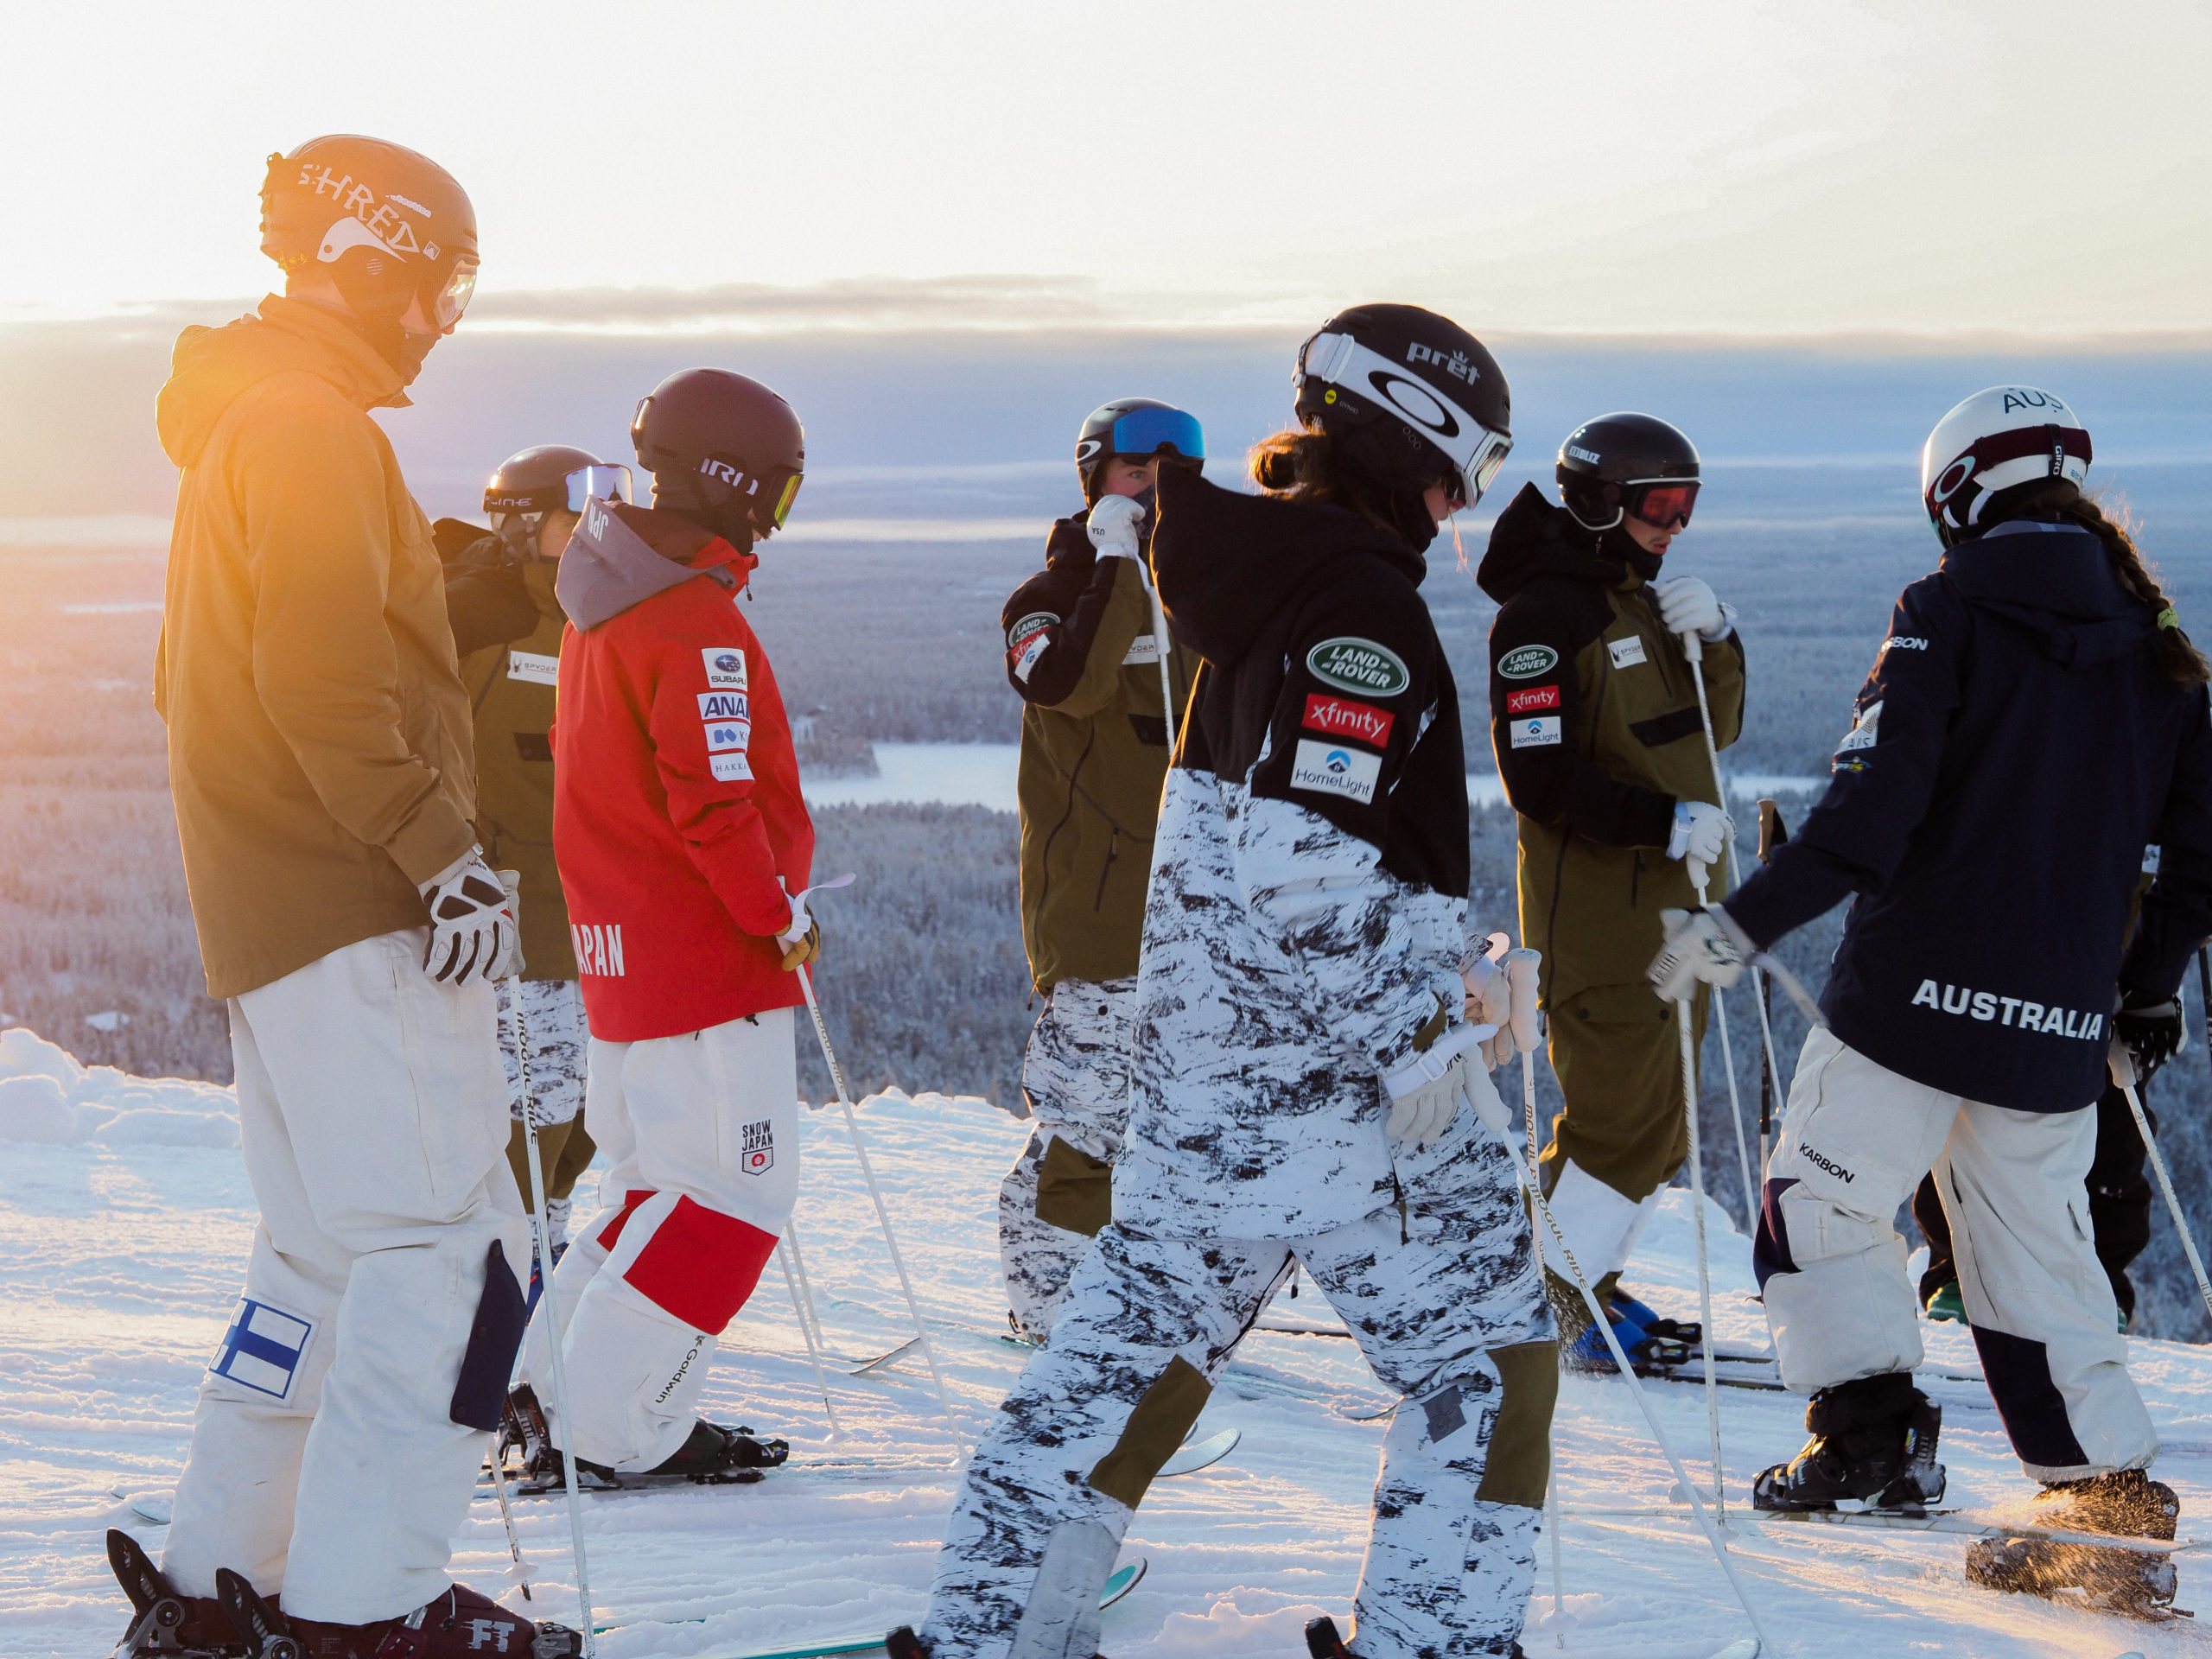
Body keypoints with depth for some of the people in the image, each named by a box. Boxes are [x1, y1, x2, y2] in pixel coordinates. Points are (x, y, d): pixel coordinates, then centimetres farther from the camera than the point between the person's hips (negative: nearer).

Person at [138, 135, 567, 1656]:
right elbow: (322, 680, -21)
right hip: (358, 913, -10)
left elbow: (195, 678, 26)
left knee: (331, 1251, 15)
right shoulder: (310, 423, -11)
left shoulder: (240, 420, 21)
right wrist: (444, 850, -21)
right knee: (453, 1244, -10)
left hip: (274, 912, 10)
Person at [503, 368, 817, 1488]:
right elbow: (715, 803, -23)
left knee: (667, 1177, 18)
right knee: (734, 1193, -3)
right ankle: (615, 1431, -3)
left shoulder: (604, 602, 13)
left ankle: (552, 1390, 18)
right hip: (706, 956, -10)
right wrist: (782, 915, -11)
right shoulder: (696, 625, -18)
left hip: (622, 950, 10)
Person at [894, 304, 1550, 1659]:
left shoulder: (1260, 583, 13)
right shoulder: (1362, 608, -17)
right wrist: (1422, 1040, -19)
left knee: (1151, 1320, 17)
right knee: (1491, 1354, 3)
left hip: (1202, 1062, 9)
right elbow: (1311, 865, -26)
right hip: (1332, 1082, -9)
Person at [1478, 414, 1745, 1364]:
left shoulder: (1644, 601, 14)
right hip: (1596, 903, -9)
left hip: (1671, 895, 9)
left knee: (1660, 1115, 12)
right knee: (1629, 1115, -9)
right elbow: (1540, 778, -20)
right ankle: (1550, 1303, 2)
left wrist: (1714, 640, -3)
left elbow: (1716, 729, 15)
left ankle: (1589, 1281, 22)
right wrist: (1669, 822, -21)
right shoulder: (1543, 616, -14)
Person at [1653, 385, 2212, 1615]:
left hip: (1917, 993, -5)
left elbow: (1870, 815, -16)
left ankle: (1872, 1431, 4)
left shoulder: (1949, 613, -7)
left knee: (1822, 1202, 12)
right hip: (2060, 1027, 5)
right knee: (2040, 1253, 14)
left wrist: (1742, 925, -12)